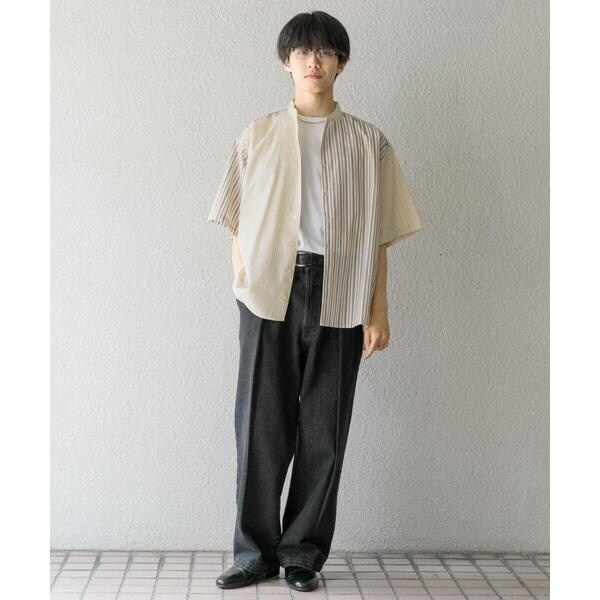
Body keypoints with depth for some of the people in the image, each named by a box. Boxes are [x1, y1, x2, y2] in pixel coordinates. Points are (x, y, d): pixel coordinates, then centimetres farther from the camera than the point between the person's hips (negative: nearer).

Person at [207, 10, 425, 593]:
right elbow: (238, 224, 8)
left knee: (324, 429, 4)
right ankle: (256, 551, 16)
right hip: (270, 294, 0)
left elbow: (379, 235, 6)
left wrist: (378, 312, 2)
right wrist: (242, 288, -1)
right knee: (262, 424, 2)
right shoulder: (258, 136, 8)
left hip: (339, 298, 0)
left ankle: (303, 553, 18)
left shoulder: (368, 143, 7)